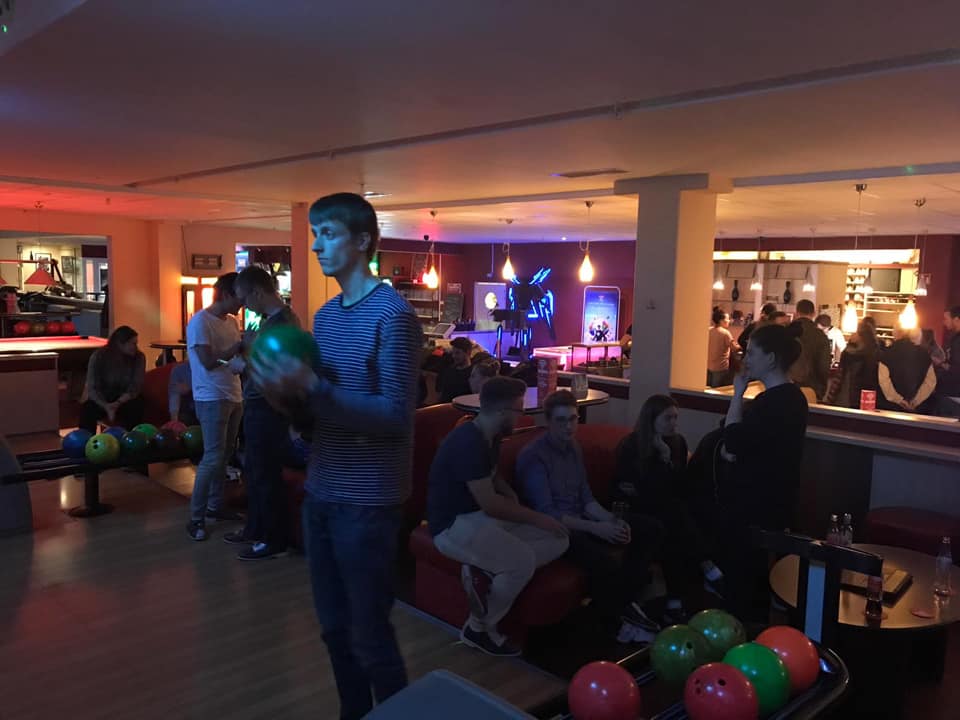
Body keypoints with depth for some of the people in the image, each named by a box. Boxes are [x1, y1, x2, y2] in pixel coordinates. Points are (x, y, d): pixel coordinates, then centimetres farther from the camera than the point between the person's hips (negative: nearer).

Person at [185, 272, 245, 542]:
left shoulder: (231, 321, 12)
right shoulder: (200, 322, -13)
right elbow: (208, 362, -21)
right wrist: (240, 345, -19)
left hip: (234, 396, 8)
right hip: (212, 399, -8)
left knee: (225, 454, 13)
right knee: (213, 456, -9)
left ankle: (215, 505, 25)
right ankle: (196, 517, -1)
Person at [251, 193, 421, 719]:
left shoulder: (392, 314, -15)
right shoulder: (325, 314, 10)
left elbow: (397, 416, -21)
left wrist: (312, 387, -27)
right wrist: (284, 395, -7)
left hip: (367, 502, -8)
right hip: (319, 494, 8)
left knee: (370, 636, 6)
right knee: (334, 628, 19)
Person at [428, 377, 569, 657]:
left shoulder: (488, 437, 6)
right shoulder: (468, 443, -24)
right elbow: (490, 504, -25)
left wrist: (512, 496, 3)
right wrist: (537, 518, -14)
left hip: (481, 516, 9)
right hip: (453, 526, -9)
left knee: (558, 539, -2)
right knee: (523, 560, -30)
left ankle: (485, 572, -9)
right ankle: (478, 628, -7)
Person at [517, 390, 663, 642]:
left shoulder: (573, 447, 10)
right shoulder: (533, 456, -16)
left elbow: (586, 499, 11)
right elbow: (546, 513, -22)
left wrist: (612, 520, -8)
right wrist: (596, 528, -25)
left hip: (580, 521, 9)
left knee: (650, 529, 4)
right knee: (604, 560, -37)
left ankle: (627, 602, 2)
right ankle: (616, 620, -10)